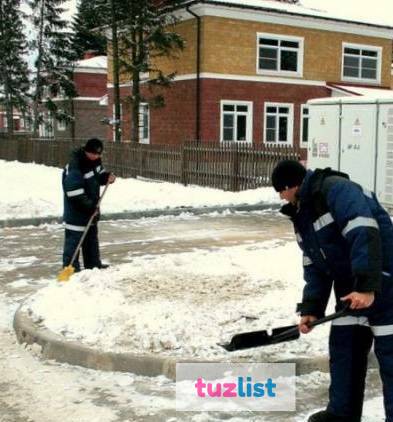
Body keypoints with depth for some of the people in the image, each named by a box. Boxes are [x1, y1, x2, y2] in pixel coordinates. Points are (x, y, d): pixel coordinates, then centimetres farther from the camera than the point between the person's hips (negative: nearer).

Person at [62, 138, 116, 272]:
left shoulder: (94, 161, 1)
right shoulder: (75, 168, -27)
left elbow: (99, 174, 19)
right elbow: (75, 195, -29)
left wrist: (107, 176, -4)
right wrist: (90, 207, -27)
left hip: (91, 208, 10)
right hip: (77, 211, -10)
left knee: (92, 236, 19)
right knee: (74, 239, -6)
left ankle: (93, 263, 32)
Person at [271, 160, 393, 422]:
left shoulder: (337, 190, -20)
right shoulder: (302, 215, 10)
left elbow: (365, 235, -30)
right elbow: (315, 267, 11)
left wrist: (367, 286, -34)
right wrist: (311, 308, 3)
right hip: (351, 285, 9)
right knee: (343, 347, 13)